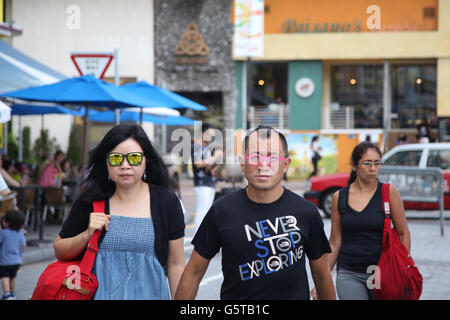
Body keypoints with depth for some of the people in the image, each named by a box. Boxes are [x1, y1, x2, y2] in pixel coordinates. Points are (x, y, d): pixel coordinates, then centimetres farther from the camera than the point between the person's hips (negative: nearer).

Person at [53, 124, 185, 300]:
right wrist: (87, 235, -11)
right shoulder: (89, 201, -1)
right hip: (100, 293, 1)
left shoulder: (166, 201, -2)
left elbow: (176, 264, 2)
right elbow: (59, 252, 7)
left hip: (149, 293, 0)